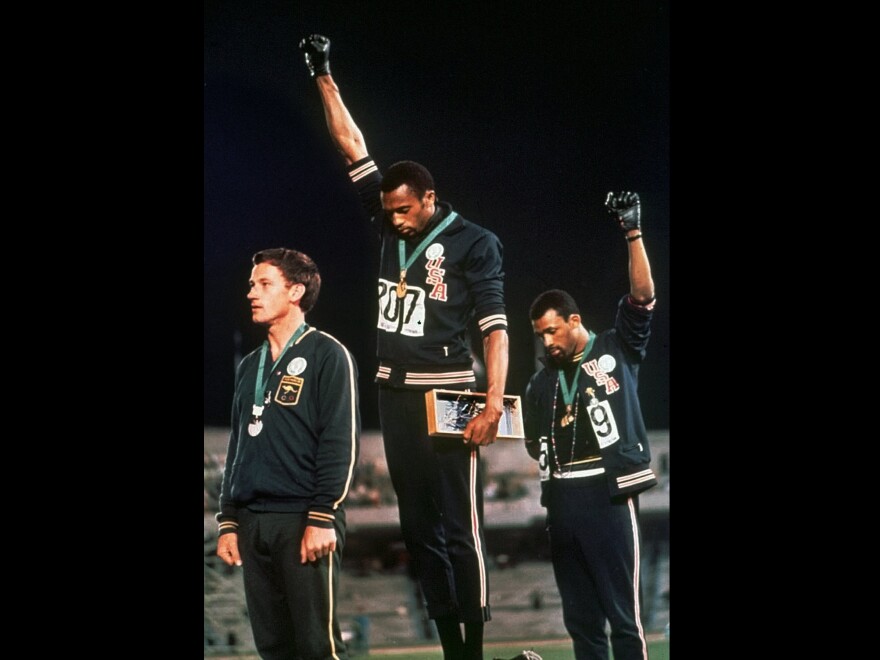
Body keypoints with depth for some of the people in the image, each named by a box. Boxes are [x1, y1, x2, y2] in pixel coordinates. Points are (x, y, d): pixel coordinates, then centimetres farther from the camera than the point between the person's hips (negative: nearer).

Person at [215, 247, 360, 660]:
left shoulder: (327, 355, -2)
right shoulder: (249, 366, 20)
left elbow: (341, 442, -9)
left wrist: (322, 517, -16)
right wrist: (228, 521, 14)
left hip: (304, 520, -7)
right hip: (253, 524, 7)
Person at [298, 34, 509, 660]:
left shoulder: (474, 243, -5)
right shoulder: (391, 225, 11)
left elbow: (495, 326, -10)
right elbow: (354, 148, 13)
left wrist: (495, 402, -21)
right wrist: (324, 77, 9)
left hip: (447, 393, -7)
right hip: (396, 393, 7)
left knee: (461, 529, -8)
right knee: (419, 528, 7)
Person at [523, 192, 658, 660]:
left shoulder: (617, 350, 3)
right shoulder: (541, 382, 17)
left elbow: (643, 297, -10)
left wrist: (633, 232, -16)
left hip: (609, 494, -6)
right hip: (561, 499, 6)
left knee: (622, 613, -6)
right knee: (579, 615, 9)